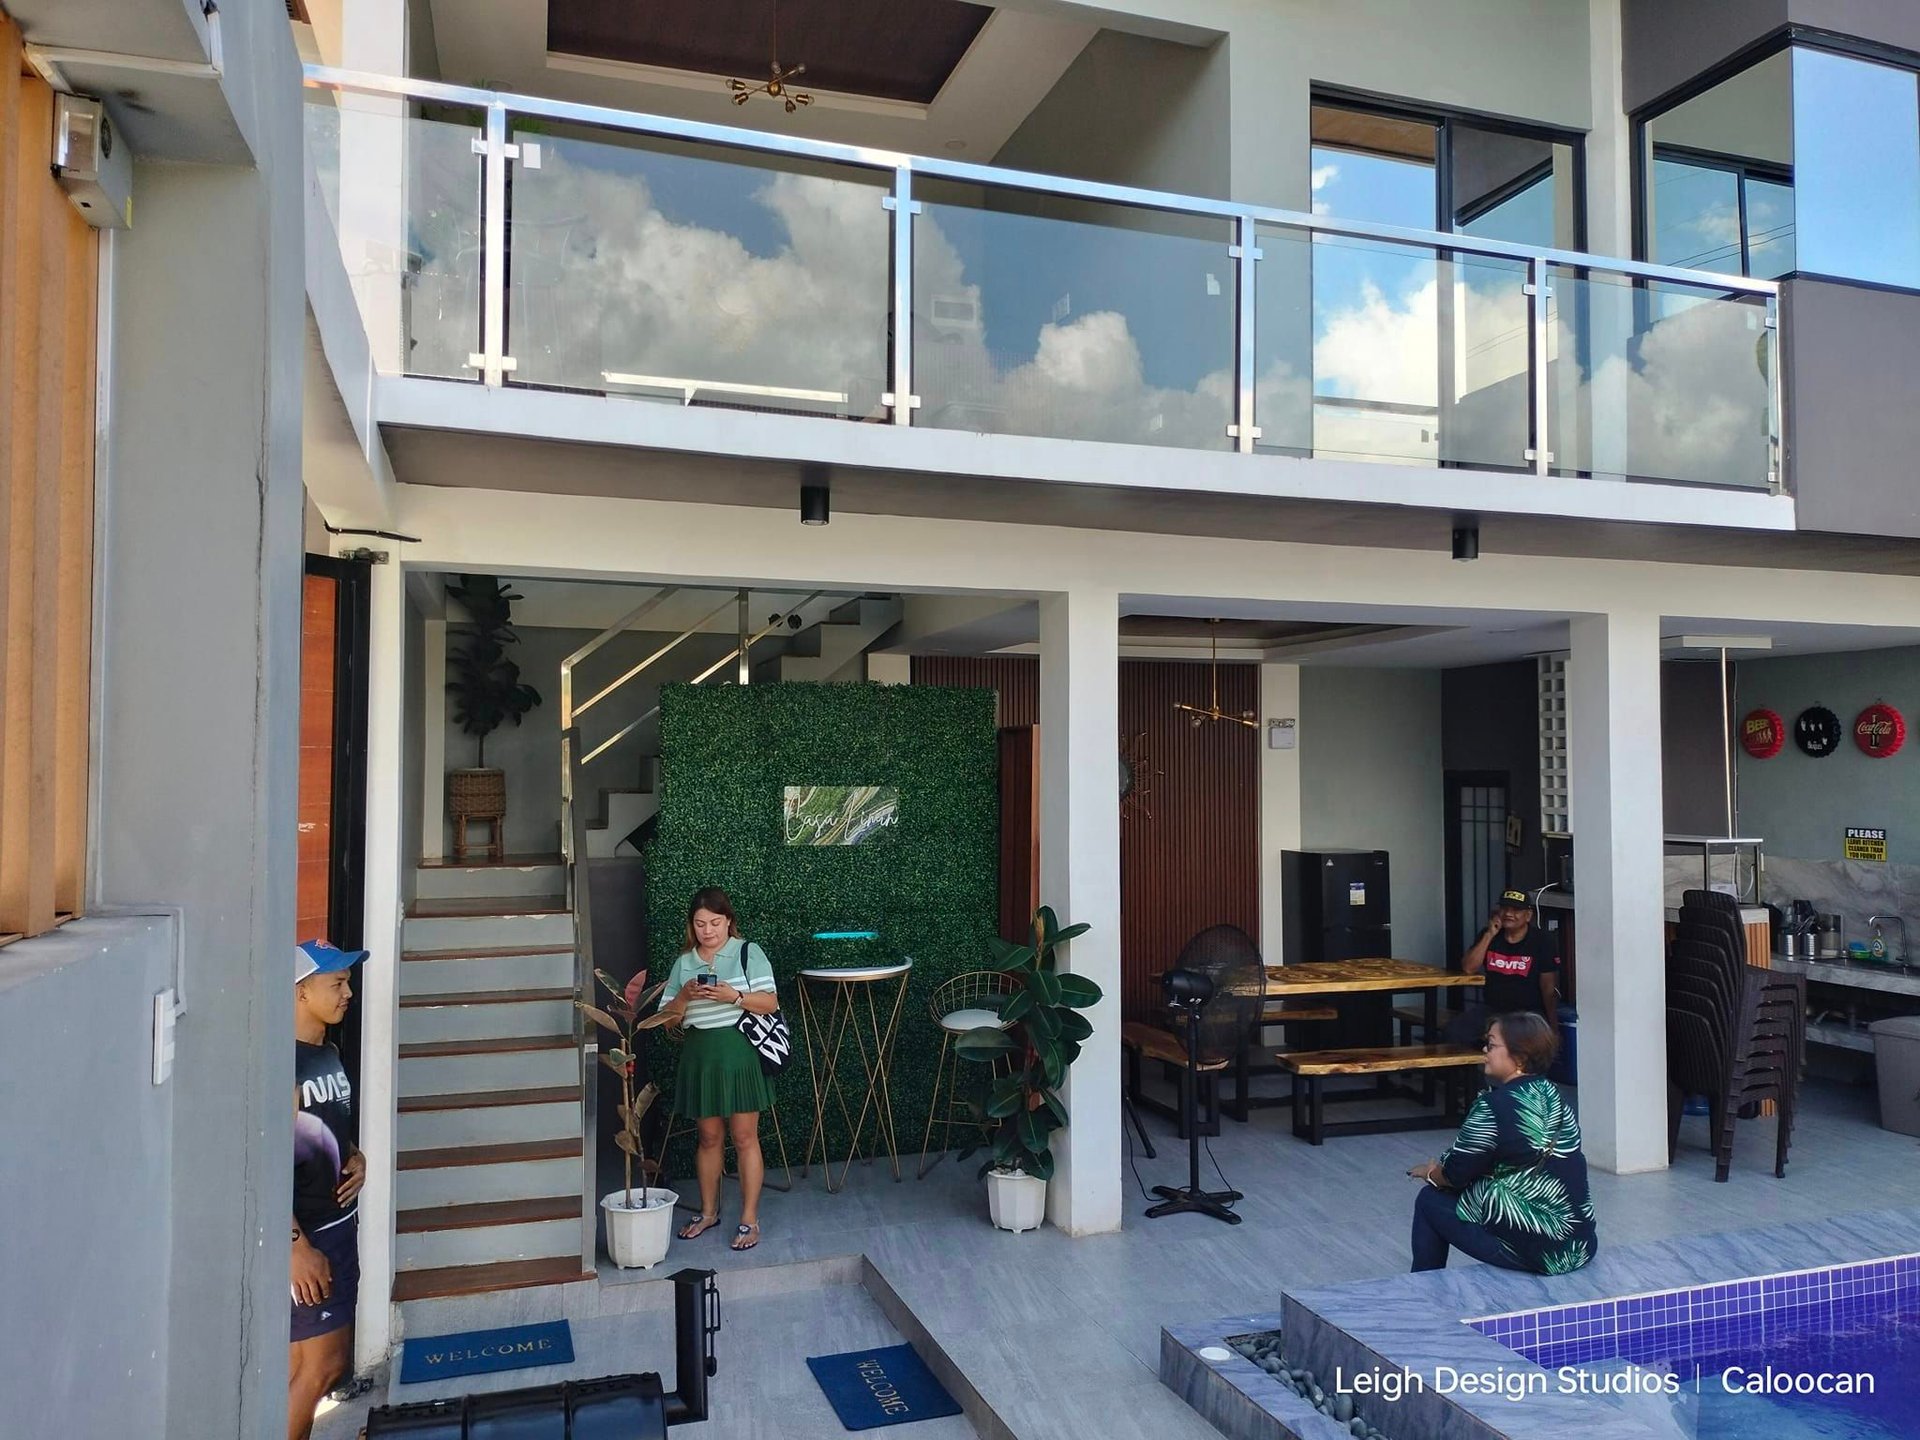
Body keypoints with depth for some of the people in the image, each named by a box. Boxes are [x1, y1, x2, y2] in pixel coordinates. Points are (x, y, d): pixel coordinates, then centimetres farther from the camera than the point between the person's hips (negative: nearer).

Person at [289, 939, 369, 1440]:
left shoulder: (328, 1053, 9)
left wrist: (355, 1156, 2)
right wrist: (295, 1245, -23)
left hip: (339, 1224, 8)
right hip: (304, 1235, -8)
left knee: (305, 1363, 15)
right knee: (321, 1364, -2)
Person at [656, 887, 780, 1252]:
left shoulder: (748, 953, -1)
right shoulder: (683, 964, 9)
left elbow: (770, 1002, -6)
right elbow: (668, 1018, 9)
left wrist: (734, 996, -21)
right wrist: (684, 996, -10)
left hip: (740, 1053, -3)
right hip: (700, 1055, 4)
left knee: (744, 1137, -1)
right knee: (710, 1137, 13)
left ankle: (749, 1219, 8)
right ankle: (708, 1212, 28)